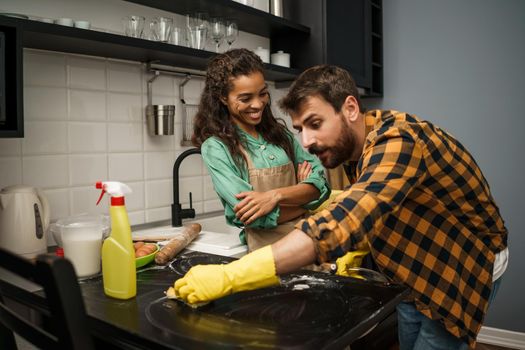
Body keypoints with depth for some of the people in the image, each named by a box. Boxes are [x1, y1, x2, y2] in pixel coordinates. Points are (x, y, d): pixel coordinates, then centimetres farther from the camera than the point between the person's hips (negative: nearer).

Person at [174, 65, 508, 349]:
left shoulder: (397, 140, -34)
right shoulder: (355, 145, -5)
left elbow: (341, 222, -49)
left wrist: (229, 276, -53)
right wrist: (361, 246, -12)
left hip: (466, 268, -7)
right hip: (415, 271, 8)